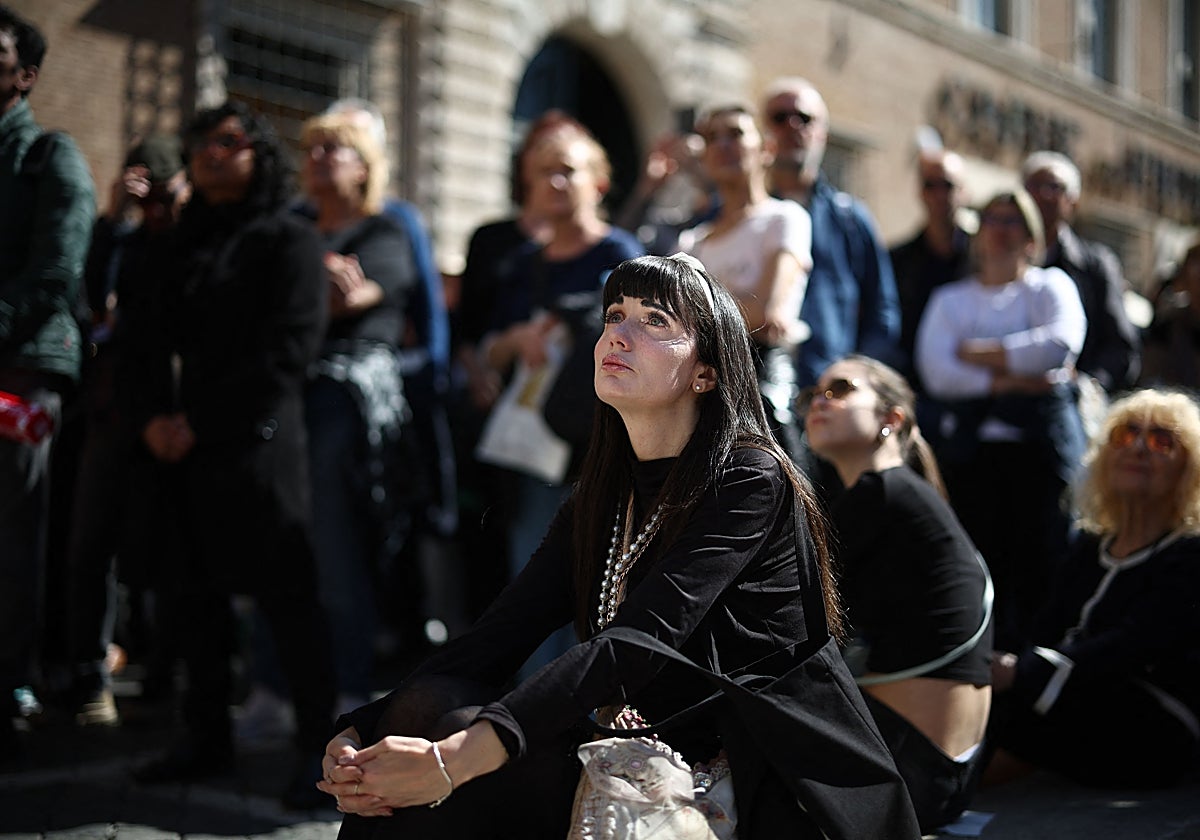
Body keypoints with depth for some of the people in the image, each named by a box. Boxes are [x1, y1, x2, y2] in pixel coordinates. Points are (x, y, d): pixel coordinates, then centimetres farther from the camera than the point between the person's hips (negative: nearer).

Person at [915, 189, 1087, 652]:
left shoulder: (1051, 285, 13)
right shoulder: (951, 297, 17)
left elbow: (1062, 343, -9)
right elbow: (936, 370, 0)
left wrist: (981, 352, -4)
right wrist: (1008, 381, -9)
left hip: (1043, 439, -1)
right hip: (972, 441, 1)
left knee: (1042, 557, -8)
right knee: (982, 560, -5)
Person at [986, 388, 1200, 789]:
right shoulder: (1091, 542, 17)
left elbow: (1130, 646, -22)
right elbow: (1049, 632, 5)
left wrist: (1021, 673, -34)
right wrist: (1010, 668, -19)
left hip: (1155, 739, -6)